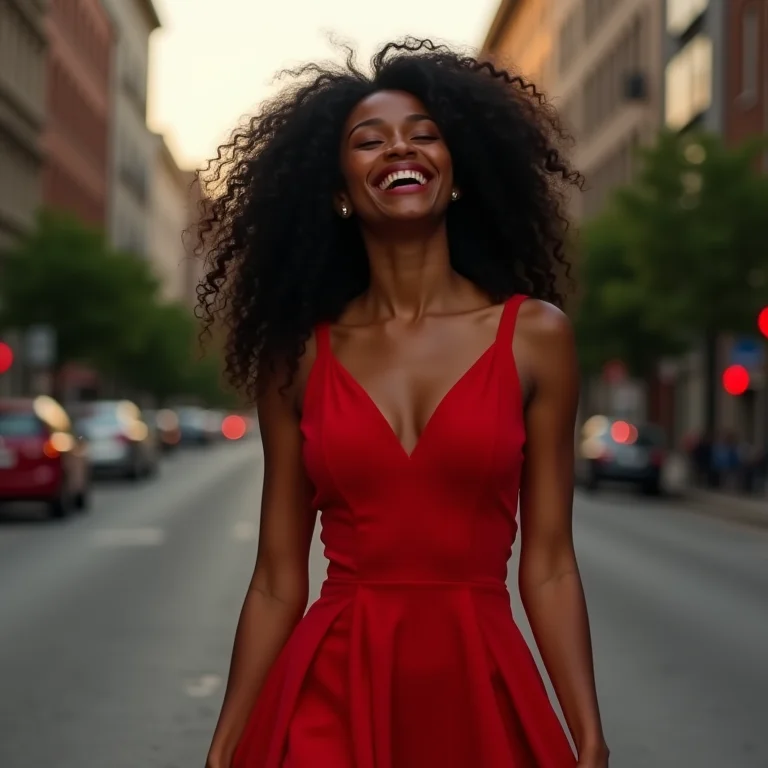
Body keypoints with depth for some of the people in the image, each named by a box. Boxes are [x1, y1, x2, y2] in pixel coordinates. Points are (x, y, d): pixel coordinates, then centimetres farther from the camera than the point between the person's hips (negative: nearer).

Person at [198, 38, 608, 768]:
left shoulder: (535, 334, -2)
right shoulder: (299, 354, 1)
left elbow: (547, 566, -1)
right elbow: (278, 579, 3)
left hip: (479, 691, 0)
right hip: (331, 690, 0)